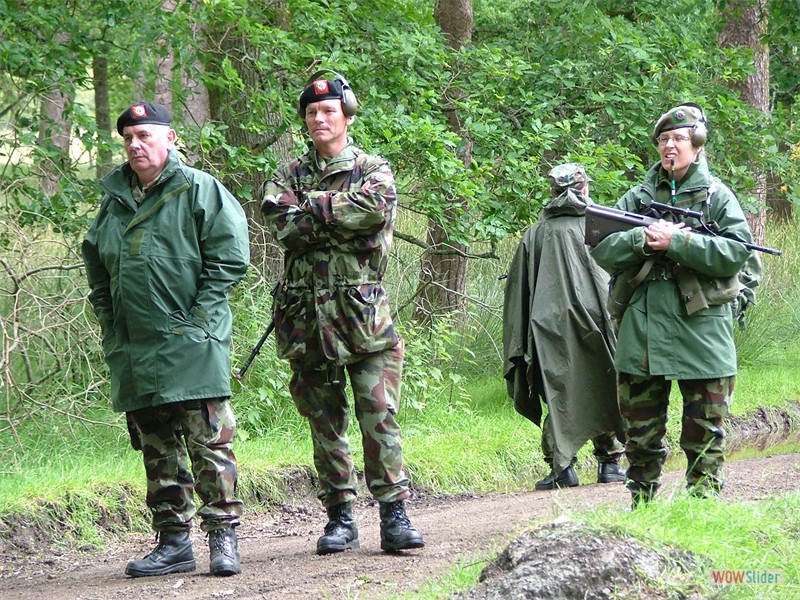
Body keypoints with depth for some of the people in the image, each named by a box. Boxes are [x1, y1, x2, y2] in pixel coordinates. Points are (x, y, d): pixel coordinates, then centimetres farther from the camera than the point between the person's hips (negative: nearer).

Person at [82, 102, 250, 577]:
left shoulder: (199, 191, -2)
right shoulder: (115, 200, 16)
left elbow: (229, 257, -6)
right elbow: (96, 266, 28)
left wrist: (196, 318, -11)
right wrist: (110, 324, 16)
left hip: (191, 345, -6)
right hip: (134, 351, 6)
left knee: (208, 442, -7)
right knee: (157, 449, 8)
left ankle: (223, 536, -4)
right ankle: (173, 542, 13)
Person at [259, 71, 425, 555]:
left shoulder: (373, 170, 7)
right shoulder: (289, 177, 12)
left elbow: (376, 207, -16)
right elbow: (284, 225, -7)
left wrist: (315, 205, -7)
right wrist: (342, 217, -10)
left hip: (363, 312, -2)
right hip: (308, 317, 2)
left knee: (380, 417, -8)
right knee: (326, 423, 6)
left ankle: (394, 515, -7)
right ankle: (340, 517, 12)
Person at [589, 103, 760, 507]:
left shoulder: (717, 196, 4)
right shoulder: (637, 198, 12)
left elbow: (737, 252, -9)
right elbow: (601, 250, 5)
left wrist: (676, 242, -16)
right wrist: (642, 239, -14)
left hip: (702, 333, -3)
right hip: (642, 332, 3)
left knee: (704, 432, 0)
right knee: (641, 432, 8)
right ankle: (641, 507, 16)